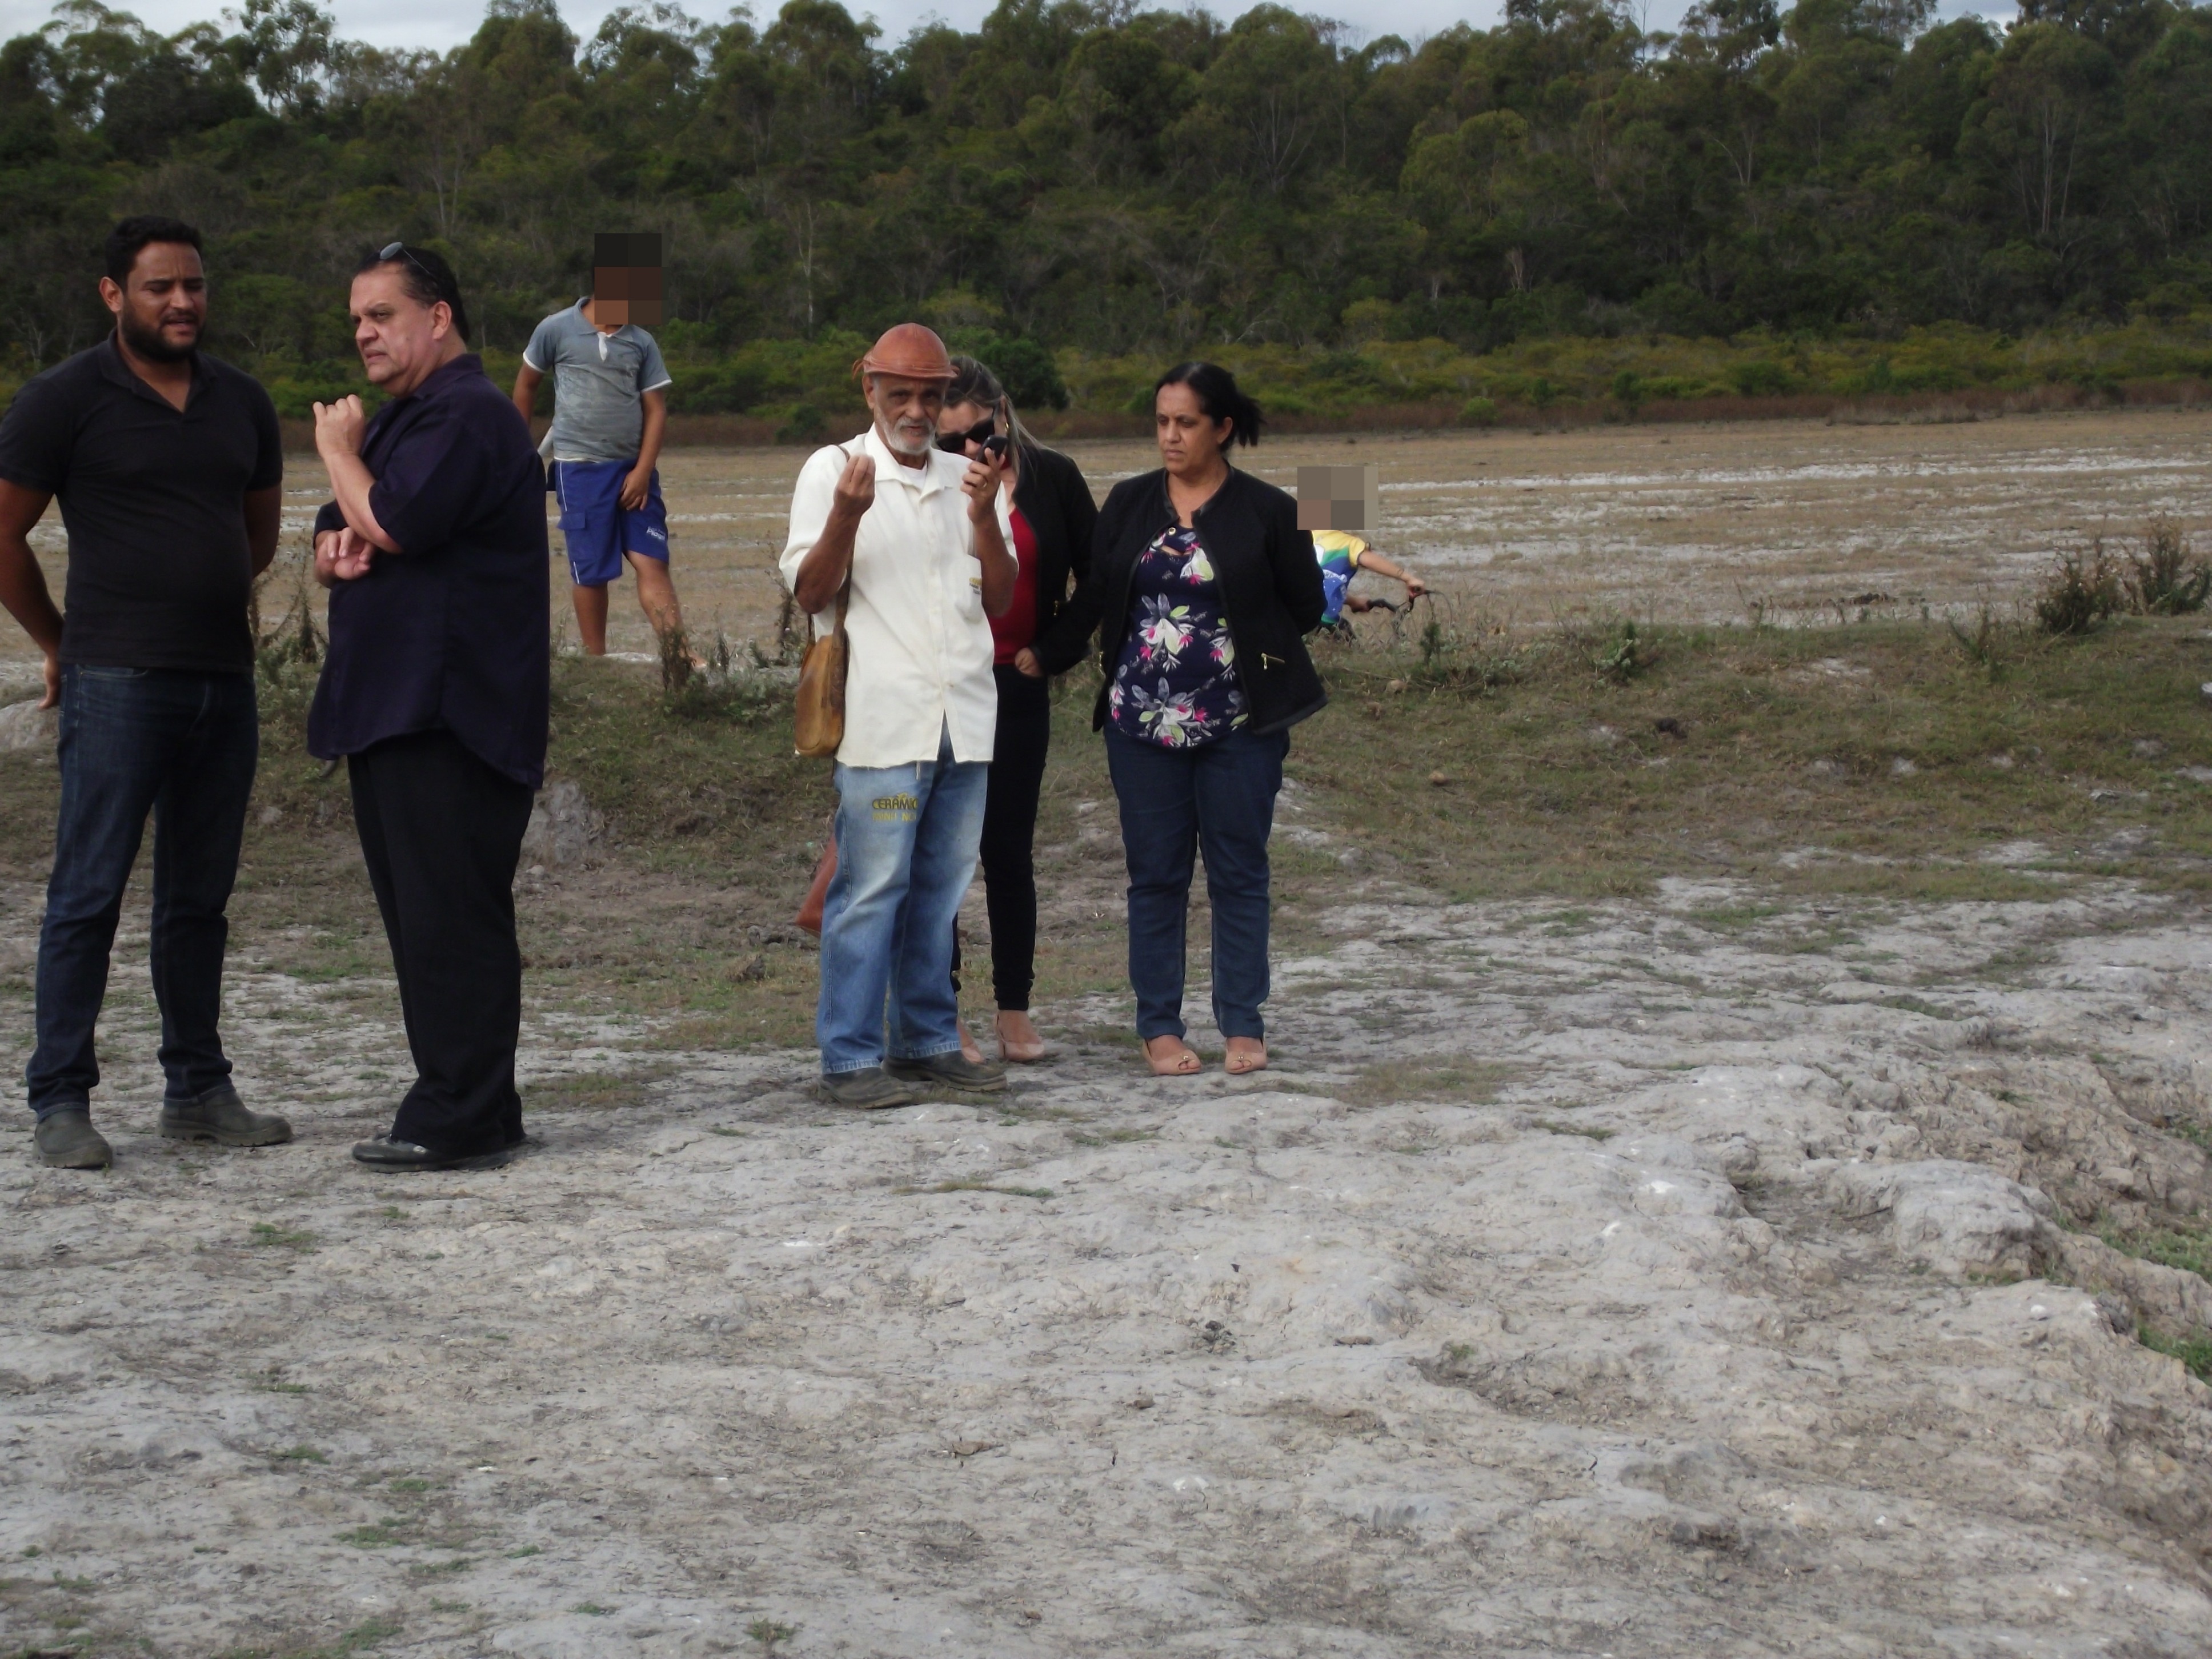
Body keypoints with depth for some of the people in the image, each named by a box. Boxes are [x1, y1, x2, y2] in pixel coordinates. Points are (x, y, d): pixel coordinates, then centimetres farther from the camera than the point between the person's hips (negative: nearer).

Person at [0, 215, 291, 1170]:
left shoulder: (241, 403, 12)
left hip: (225, 681, 5)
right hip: (117, 686, -5)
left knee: (199, 900, 11)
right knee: (88, 896, -4)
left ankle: (198, 1091, 19)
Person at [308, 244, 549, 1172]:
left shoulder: (468, 416, -11)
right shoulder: (400, 420, 23)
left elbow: (397, 523, -23)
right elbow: (344, 538, 24)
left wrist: (340, 451, -5)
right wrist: (335, 551, -1)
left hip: (451, 713, -10)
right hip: (391, 706, 10)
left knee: (452, 916, -9)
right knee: (419, 917, 11)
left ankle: (463, 1122, -7)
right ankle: (450, 1104, 17)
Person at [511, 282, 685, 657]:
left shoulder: (642, 343, 5)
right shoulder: (557, 330, -2)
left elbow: (656, 409, 3)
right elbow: (527, 383, 11)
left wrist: (643, 471, -7)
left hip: (635, 469, 2)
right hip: (581, 469, -2)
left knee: (653, 563, -5)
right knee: (591, 570, 1)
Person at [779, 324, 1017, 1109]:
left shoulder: (965, 478, 16)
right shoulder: (833, 470, 3)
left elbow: (1000, 599, 12)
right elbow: (809, 593, -4)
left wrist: (984, 515, -3)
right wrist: (847, 515, -19)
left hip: (964, 718, 5)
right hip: (883, 718, -5)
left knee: (940, 889, 9)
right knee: (870, 889, -7)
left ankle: (928, 1041, 18)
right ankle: (851, 1057, -4)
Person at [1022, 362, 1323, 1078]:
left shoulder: (1267, 510, -1)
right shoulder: (1128, 504, 8)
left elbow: (1305, 608, 3)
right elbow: (1094, 597, 10)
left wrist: (1244, 642, -3)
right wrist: (1043, 656, 3)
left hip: (1240, 725, -2)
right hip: (1143, 723, 2)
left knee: (1239, 873, 5)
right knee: (1156, 876, 6)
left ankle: (1243, 1024, 14)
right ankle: (1159, 1026, 15)